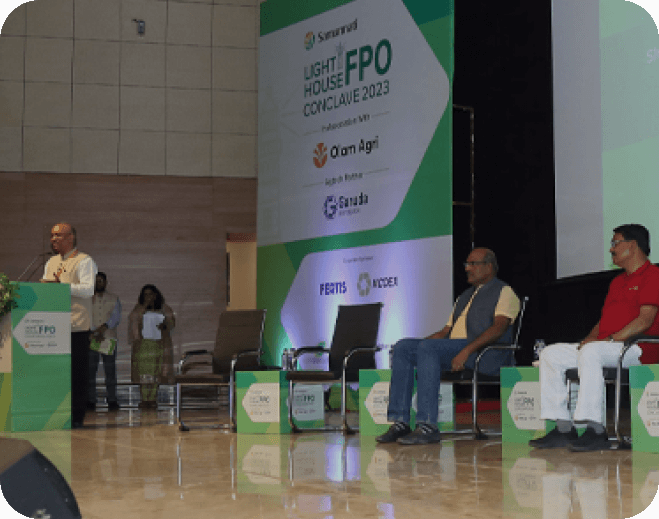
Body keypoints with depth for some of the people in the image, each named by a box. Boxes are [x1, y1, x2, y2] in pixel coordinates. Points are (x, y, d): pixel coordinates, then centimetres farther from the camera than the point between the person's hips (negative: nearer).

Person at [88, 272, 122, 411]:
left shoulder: (114, 300, 9)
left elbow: (115, 319, -2)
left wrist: (99, 330, -13)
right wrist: (94, 335, -13)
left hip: (109, 339, 0)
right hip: (90, 341, 0)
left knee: (110, 371, -3)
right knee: (90, 370, -4)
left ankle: (112, 401, -1)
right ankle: (91, 401, -2)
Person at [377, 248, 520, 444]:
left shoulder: (504, 292, 7)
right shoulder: (465, 296, 33)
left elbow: (499, 328, -10)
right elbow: (446, 331, 28)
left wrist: (467, 350, -24)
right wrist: (419, 343, 8)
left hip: (483, 353, -8)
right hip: (451, 351, 8)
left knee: (428, 347, -32)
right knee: (403, 347, -13)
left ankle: (428, 427, -38)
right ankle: (400, 422, -21)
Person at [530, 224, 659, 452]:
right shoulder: (617, 282, 27)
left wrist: (610, 339, -19)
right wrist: (589, 339, 5)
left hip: (635, 348, -9)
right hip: (604, 347, 9)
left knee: (591, 352, -38)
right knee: (550, 354, -6)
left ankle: (596, 431, -38)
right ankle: (563, 428, -14)